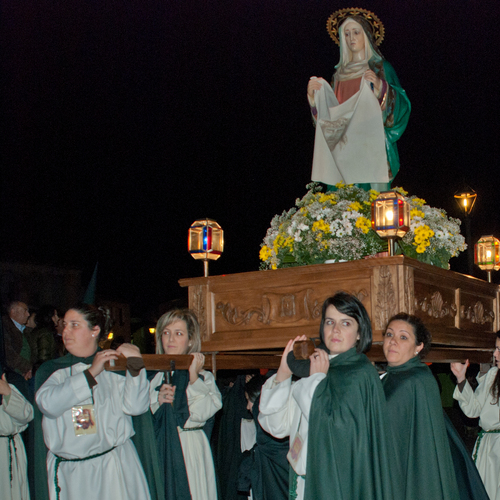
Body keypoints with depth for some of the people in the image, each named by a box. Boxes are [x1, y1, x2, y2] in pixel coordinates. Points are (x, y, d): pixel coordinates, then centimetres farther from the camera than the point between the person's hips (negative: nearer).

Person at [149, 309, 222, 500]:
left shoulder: (204, 377, 3)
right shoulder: (152, 376, 11)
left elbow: (203, 413, -13)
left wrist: (194, 376, -9)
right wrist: (157, 401, -10)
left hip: (190, 454, -2)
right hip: (158, 454, 2)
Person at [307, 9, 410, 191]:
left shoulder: (381, 68, 6)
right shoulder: (341, 72, 18)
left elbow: (401, 105, -5)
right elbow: (329, 111, 17)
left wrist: (380, 86, -20)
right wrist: (313, 94, 1)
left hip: (370, 143, -4)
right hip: (344, 146, 4)